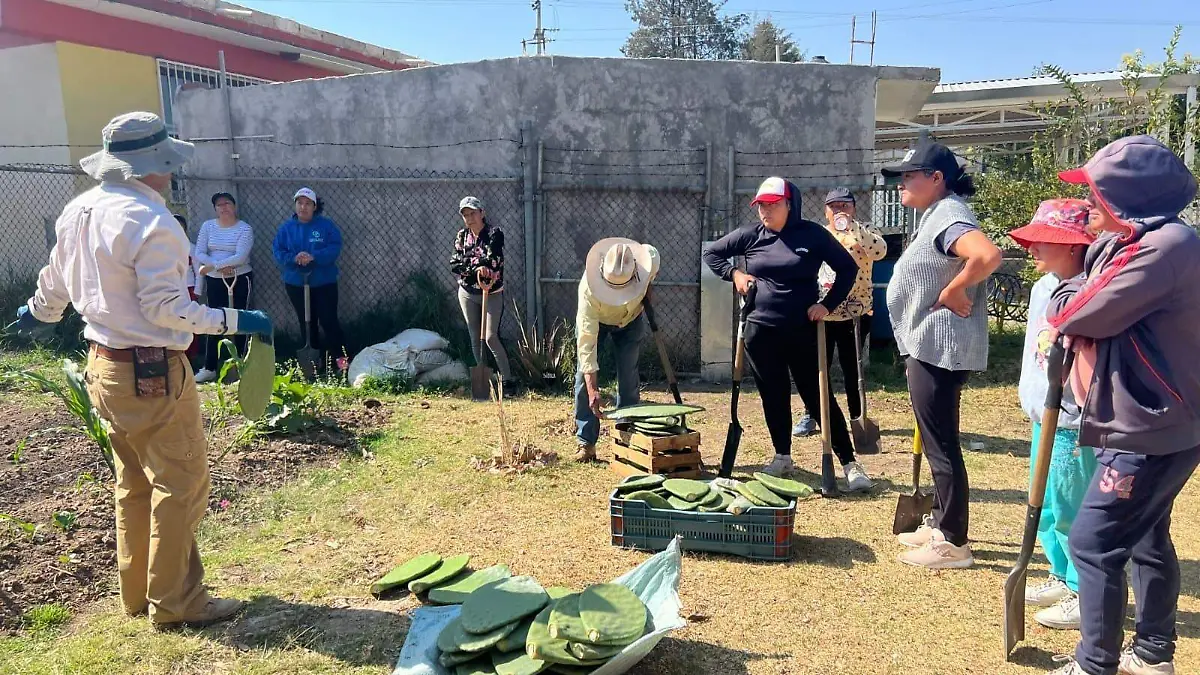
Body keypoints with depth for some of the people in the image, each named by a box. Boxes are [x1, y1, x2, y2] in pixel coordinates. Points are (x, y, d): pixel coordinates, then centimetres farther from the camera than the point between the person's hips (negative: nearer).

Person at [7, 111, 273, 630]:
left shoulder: (79, 210, 6)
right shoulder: (152, 223, -21)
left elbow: (55, 277, 20)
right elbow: (166, 310, -22)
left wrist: (39, 313, 38)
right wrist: (235, 321, -16)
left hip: (105, 367, 9)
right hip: (152, 374, -9)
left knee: (135, 484, 19)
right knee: (179, 486, 2)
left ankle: (137, 594, 31)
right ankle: (174, 604, 11)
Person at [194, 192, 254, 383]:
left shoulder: (245, 229, -8)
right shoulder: (208, 226, 3)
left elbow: (240, 257, -20)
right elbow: (199, 254, -2)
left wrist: (212, 265, -21)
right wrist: (219, 267, -17)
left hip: (240, 280, -3)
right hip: (214, 281, 4)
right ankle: (209, 368, 12)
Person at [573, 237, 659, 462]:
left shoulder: (649, 260, -36)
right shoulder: (589, 288, -42)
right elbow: (586, 341, -40)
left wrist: (648, 288, -17)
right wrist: (593, 389, -42)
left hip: (631, 320, 2)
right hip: (595, 321, -2)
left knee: (628, 381, -5)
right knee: (584, 378, -11)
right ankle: (586, 444, -3)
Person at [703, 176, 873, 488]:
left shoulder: (812, 234, -4)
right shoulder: (751, 236, 2)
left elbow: (848, 268, 2)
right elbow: (711, 253, 15)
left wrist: (828, 304, -5)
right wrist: (733, 273, 0)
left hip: (803, 331, -3)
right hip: (761, 332, 3)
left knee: (818, 396, -1)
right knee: (774, 397, 11)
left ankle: (850, 463, 7)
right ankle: (782, 457, 28)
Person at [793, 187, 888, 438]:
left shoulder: (863, 233, -2)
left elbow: (880, 251, -23)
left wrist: (852, 226, -27)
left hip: (855, 314, -2)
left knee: (852, 369, 4)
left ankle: (857, 417, 18)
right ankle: (811, 417, 19)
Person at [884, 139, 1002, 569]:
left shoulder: (949, 216, -17)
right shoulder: (935, 216, 16)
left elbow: (988, 255, -35)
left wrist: (953, 292, -22)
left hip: (940, 349, -11)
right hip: (928, 348, 11)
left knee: (942, 445, -4)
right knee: (936, 442, 18)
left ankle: (954, 543, 6)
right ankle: (940, 525, 30)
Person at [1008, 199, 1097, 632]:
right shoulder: (1042, 287, 9)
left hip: (1072, 427, -9)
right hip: (1043, 421, 9)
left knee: (1071, 513, 1)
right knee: (1045, 509, 19)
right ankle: (1063, 579, 35)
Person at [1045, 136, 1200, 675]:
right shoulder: (1136, 242, 10)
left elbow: (1083, 313, -21)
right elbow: (1096, 307, 14)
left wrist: (1063, 302, -2)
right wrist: (1074, 306, -6)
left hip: (1151, 433, -10)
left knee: (1094, 543, -5)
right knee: (1146, 539, 20)